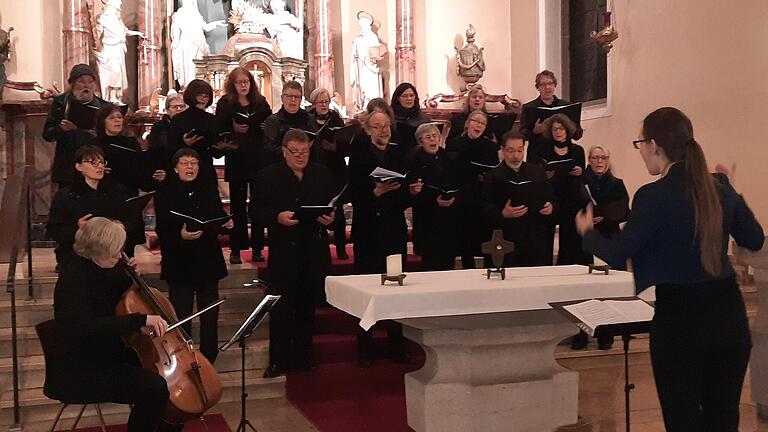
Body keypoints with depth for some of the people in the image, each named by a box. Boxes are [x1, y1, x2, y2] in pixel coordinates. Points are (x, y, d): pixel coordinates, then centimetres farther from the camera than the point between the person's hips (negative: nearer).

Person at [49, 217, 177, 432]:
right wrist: (141, 319, -40)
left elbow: (122, 295, 22)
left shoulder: (102, 269, 2)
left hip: (110, 354, 9)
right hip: (80, 369, -9)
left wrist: (131, 276, -1)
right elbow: (86, 327, -37)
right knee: (154, 386, -27)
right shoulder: (73, 278, -23)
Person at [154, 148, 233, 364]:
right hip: (179, 263, -3)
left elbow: (219, 216, 16)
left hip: (208, 261, 3)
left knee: (210, 315, 8)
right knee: (181, 317, 2)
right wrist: (180, 235, -29)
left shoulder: (209, 189, 7)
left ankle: (208, 360, 23)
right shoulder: (164, 194, -4)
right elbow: (162, 231, -10)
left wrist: (227, 223, -6)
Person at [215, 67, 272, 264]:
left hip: (259, 160, 2)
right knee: (237, 205, 3)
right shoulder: (225, 104, 3)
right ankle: (235, 249, 9)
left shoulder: (261, 103, 9)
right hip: (236, 161, -2)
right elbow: (218, 130, -3)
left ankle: (257, 248, 13)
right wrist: (233, 130, -19)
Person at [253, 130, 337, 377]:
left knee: (308, 307, 11)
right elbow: (257, 210, -2)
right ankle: (278, 361, 10)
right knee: (280, 308, 0)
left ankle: (302, 357, 23)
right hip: (283, 252, -3)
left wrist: (331, 217, -8)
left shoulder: (323, 174, 9)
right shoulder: (267, 176, 1)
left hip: (315, 252, 3)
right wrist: (277, 217, -19)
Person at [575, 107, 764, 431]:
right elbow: (754, 240, 15)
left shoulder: (654, 196, -15)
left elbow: (616, 255, -8)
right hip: (728, 314, 6)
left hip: (679, 319, -5)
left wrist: (587, 232, 11)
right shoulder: (720, 189, 2)